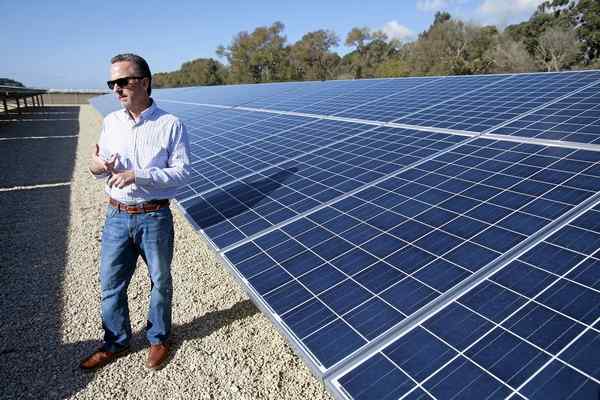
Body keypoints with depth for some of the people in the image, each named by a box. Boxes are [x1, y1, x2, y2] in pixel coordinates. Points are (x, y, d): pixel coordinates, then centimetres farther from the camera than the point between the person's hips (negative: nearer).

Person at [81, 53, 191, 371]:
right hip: (116, 216, 4)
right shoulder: (110, 122, 5)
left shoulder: (170, 125, -9)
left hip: (155, 217, -4)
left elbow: (182, 171, -12)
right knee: (110, 284, 14)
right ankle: (116, 342, 36)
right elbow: (105, 168, 12)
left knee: (160, 282, 13)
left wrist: (138, 175, -22)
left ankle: (159, 338, 36)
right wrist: (97, 167, -12)